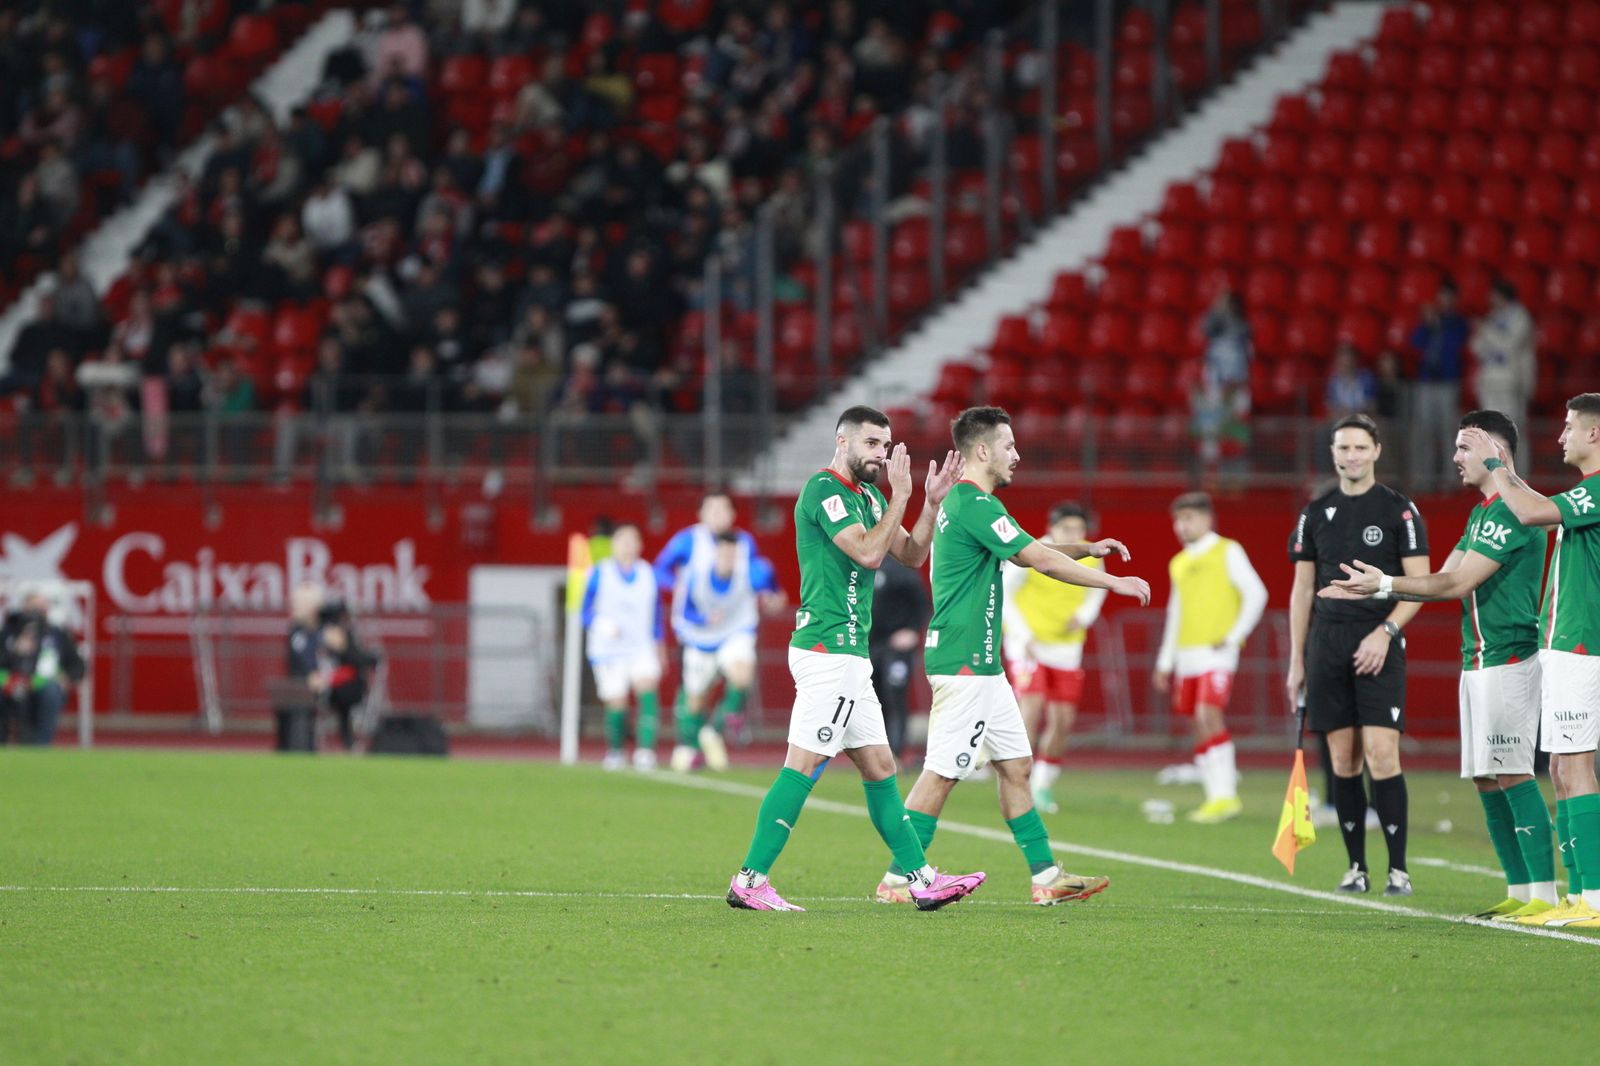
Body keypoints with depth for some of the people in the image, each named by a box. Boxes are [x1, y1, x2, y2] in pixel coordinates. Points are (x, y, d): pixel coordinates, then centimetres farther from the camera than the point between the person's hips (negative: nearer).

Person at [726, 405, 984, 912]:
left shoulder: (867, 496, 18)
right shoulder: (823, 490, -11)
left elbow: (911, 554, 17)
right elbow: (868, 552, -20)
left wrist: (932, 503, 4)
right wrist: (900, 496, -13)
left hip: (848, 653, 10)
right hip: (828, 648, -10)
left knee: (879, 768, 11)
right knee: (802, 766, -12)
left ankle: (922, 879, 14)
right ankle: (750, 881, -12)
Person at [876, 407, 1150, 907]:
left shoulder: (963, 502, 16)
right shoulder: (976, 504, -16)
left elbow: (1029, 552, 28)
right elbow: (1041, 560, -17)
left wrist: (1087, 548, 17)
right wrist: (1115, 583, -10)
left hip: (980, 663, 11)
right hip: (964, 662, -11)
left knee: (1016, 765, 11)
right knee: (942, 772, -7)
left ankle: (1047, 876, 13)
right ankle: (898, 879, -2)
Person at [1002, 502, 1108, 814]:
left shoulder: (1090, 558, -3)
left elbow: (1098, 588, 16)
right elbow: (1002, 594, -12)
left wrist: (1085, 615, -4)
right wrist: (1024, 635, -20)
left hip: (1066, 648, 5)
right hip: (1029, 645, -5)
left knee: (1062, 721, 4)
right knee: (1031, 709, -20)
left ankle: (1043, 786, 21)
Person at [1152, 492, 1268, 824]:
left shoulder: (1227, 552, -1)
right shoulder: (1178, 564, 18)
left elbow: (1256, 594, -6)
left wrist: (1234, 636, -12)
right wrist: (1165, 662, 22)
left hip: (1216, 651, -7)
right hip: (1187, 653, 7)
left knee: (1209, 715, -19)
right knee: (1200, 723, 4)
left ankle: (1225, 795, -20)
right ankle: (1215, 796, 7)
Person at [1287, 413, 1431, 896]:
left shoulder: (1399, 510, 0)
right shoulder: (1316, 513, 11)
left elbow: (1420, 584, -2)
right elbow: (1302, 589, 14)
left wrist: (1385, 632, -15)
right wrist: (1296, 661, 10)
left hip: (1379, 644, -4)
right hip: (1327, 645, 4)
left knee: (1381, 753, -12)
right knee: (1343, 760, 3)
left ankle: (1398, 868, -7)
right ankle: (1356, 867, 9)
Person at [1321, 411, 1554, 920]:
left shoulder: (1511, 512, -14)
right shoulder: (1480, 514, 18)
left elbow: (1456, 584, -17)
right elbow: (1444, 581, 19)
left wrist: (1386, 584, -11)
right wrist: (1371, 589, 13)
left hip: (1508, 661, -10)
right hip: (1478, 662, 10)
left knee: (1512, 774, -13)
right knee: (1486, 779, 8)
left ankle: (1544, 893, -14)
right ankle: (1519, 891, 11)